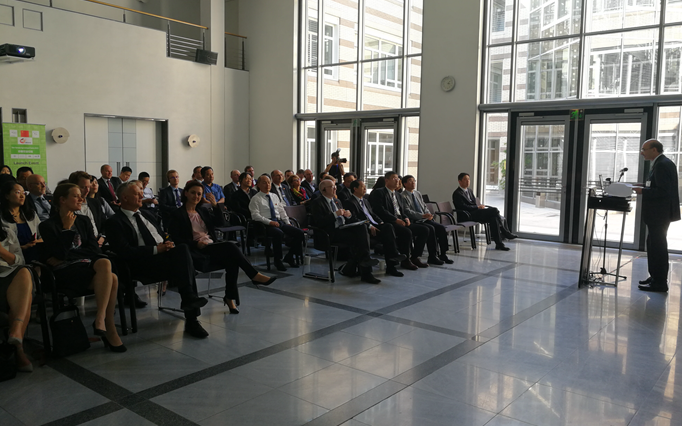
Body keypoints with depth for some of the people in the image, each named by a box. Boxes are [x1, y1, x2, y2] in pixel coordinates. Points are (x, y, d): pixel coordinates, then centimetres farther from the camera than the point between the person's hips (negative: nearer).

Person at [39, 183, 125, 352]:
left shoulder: (83, 221, 19)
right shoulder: (49, 225, 4)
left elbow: (94, 249, 8)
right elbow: (61, 253, -10)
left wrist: (67, 256, -7)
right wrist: (67, 228, -4)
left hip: (87, 265, 5)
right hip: (66, 272, -5)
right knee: (110, 278, -32)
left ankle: (100, 319, -29)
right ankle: (109, 330, -26)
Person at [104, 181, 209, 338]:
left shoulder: (146, 215, 26)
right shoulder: (115, 222, 3)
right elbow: (125, 252, -10)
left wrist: (168, 244, 1)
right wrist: (156, 249, -15)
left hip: (165, 255, 6)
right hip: (143, 265, -6)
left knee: (182, 249, -28)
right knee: (182, 256, -32)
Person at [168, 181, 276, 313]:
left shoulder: (203, 212, 24)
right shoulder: (177, 214, 7)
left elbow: (221, 223, 10)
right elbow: (176, 238, -4)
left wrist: (215, 205, -3)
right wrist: (196, 244, -17)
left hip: (212, 247, 6)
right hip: (197, 251, -6)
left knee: (232, 260, -27)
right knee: (229, 246, -29)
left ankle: (230, 297, -22)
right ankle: (255, 276, -25)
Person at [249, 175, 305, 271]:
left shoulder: (275, 197, 23)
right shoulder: (255, 199, 3)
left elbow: (282, 211, 24)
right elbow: (255, 215, -8)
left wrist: (287, 223, 9)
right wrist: (269, 222, -18)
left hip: (280, 222, 7)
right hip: (266, 224, -7)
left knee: (300, 233, -12)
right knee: (279, 234, -39)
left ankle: (289, 257, 3)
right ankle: (278, 260, -21)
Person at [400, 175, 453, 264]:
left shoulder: (418, 193, 20)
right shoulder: (402, 196, -5)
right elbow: (408, 212, -14)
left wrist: (428, 214, -1)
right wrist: (423, 216, -23)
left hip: (425, 219, 7)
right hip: (414, 221, -7)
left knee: (441, 228, -13)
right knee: (431, 229, -29)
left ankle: (443, 254, -7)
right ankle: (432, 257, -21)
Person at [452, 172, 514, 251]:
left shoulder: (470, 191, 23)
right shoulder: (457, 193, -5)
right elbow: (464, 207, -15)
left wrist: (480, 206, -1)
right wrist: (478, 207, -16)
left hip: (476, 212, 8)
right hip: (467, 216, -8)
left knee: (493, 218, -19)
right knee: (494, 211, -22)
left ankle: (499, 244, -16)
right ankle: (505, 233, -11)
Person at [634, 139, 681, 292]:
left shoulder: (662, 165, -19)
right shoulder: (662, 163, 14)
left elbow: (664, 191, -25)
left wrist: (643, 191, -18)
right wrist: (644, 187, 8)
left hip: (660, 213, -11)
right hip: (659, 212, 11)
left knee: (657, 246, -5)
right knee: (653, 244, 18)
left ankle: (660, 283, 1)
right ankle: (655, 276, 28)